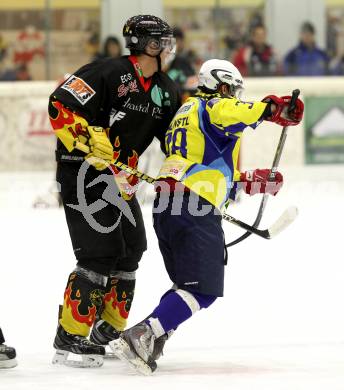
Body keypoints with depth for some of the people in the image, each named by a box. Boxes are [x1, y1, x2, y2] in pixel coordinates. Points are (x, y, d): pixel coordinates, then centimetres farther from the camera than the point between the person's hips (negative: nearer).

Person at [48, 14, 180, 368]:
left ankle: (108, 332, 26)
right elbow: (61, 105, -23)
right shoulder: (109, 73, -18)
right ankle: (69, 339, -9)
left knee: (130, 251, 12)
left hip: (120, 177, 9)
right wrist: (92, 144, -29)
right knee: (99, 255, -15)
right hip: (82, 172, -9)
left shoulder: (165, 90, 7)